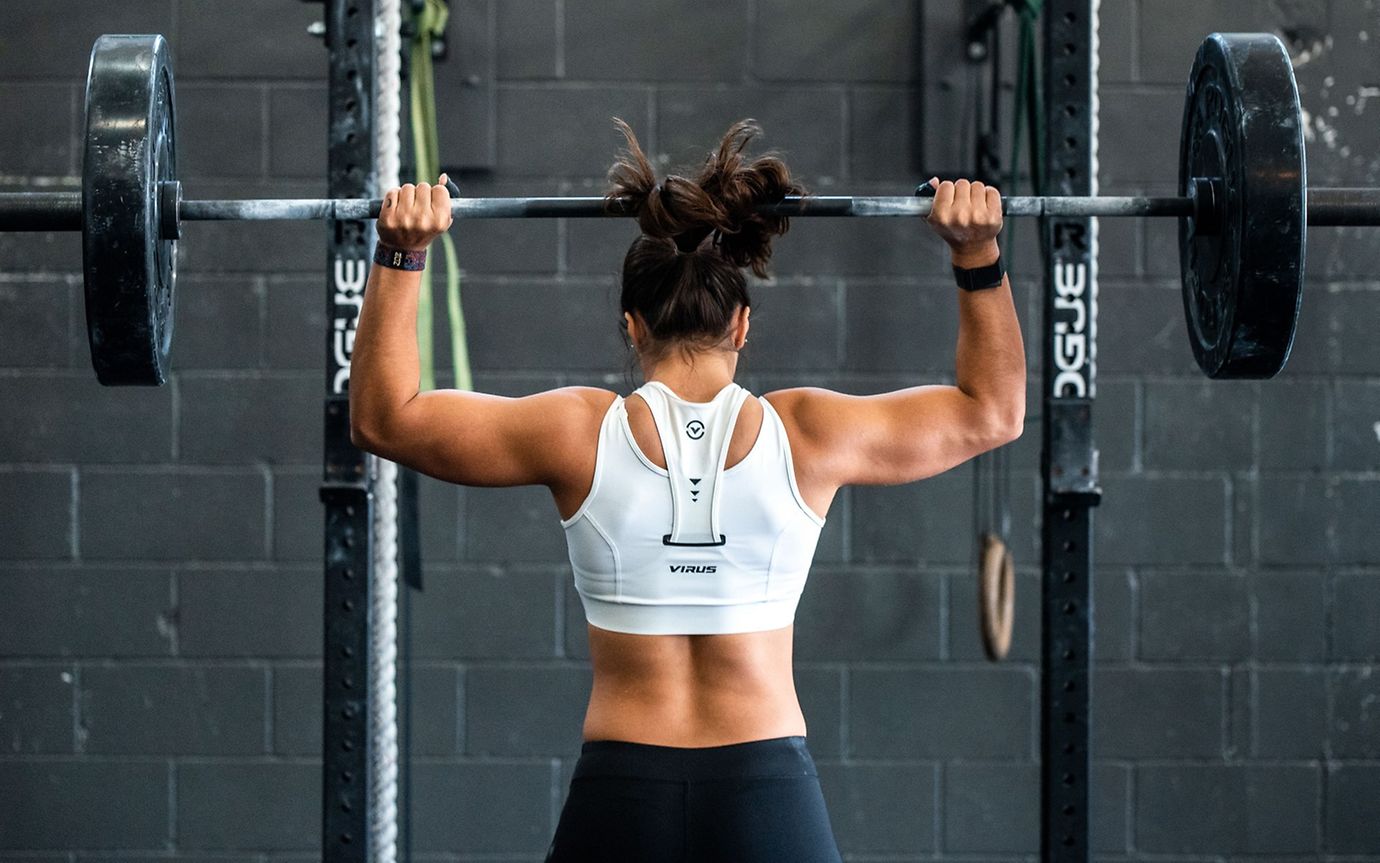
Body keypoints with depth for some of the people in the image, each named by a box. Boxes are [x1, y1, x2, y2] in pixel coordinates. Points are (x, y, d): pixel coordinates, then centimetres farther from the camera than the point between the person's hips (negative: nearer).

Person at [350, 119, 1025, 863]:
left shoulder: (580, 434, -2)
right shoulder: (805, 435, -1)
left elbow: (383, 416, 8)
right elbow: (992, 410, 14)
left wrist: (399, 256, 9)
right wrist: (977, 254, 13)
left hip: (619, 803, 0)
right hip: (770, 798, 0)